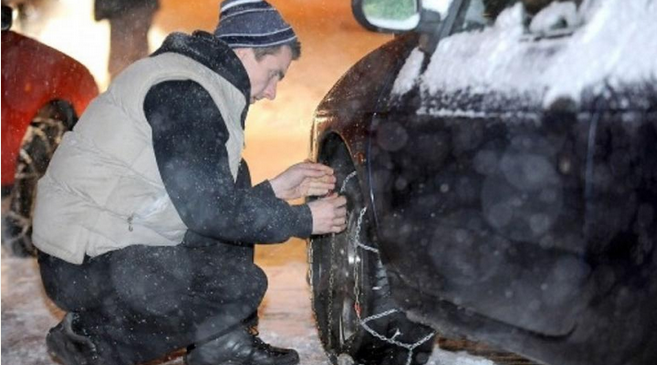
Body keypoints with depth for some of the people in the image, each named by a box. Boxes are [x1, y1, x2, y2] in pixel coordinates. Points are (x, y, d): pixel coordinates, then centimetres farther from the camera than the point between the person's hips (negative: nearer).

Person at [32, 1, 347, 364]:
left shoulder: (195, 84, 12)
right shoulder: (182, 91, -19)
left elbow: (205, 196, 13)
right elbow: (209, 211, -22)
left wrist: (276, 189, 7)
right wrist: (304, 219, -12)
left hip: (114, 239, 10)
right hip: (84, 267, -10)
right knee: (241, 285, -18)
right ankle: (91, 334, -3)